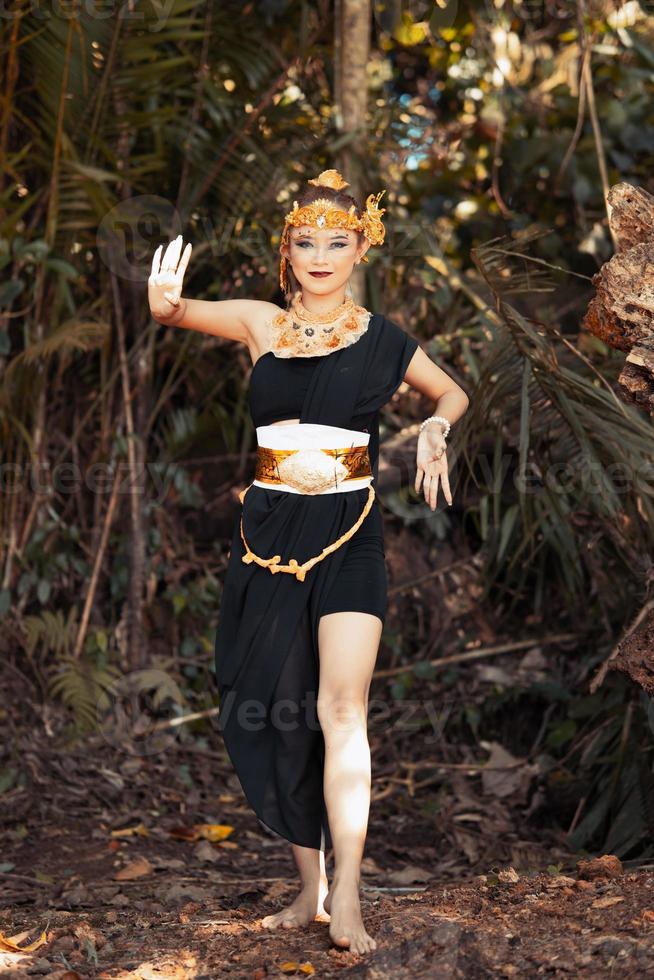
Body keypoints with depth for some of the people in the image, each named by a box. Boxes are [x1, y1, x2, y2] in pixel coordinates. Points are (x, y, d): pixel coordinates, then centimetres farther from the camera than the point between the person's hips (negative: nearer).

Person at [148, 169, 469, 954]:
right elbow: (179, 311, -11)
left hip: (348, 534, -2)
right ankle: (309, 888, 19)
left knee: (340, 708, -14)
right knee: (276, 718, 7)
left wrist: (435, 429, -4)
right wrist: (165, 303, -36)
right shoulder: (262, 323, 4)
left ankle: (346, 901, -13)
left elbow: (453, 393, 19)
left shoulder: (381, 338, 4)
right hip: (269, 530, 2)